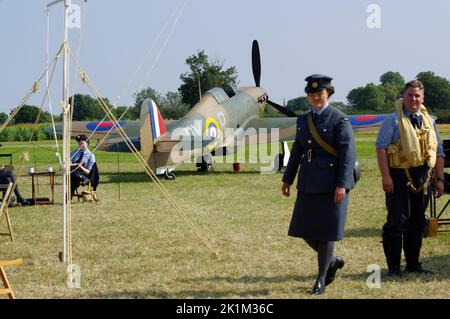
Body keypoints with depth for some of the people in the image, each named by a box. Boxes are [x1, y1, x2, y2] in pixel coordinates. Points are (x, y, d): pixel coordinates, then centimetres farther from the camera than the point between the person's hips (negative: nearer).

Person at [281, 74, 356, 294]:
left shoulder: (339, 119, -7)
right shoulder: (303, 120, 12)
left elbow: (348, 153, -13)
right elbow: (297, 151, 17)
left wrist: (342, 185, -19)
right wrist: (287, 179, 12)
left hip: (331, 183, -6)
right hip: (308, 183, 6)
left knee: (326, 231, -1)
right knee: (304, 229, 6)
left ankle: (321, 280, 10)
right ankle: (332, 261, 29)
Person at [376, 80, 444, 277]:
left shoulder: (429, 121, 14)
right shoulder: (393, 120, -3)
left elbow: (438, 152, 17)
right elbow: (381, 146, -10)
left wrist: (439, 179, 11)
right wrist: (385, 176, -19)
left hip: (423, 178, 5)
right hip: (399, 177, -5)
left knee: (417, 223, 11)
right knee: (397, 222, -6)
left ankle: (413, 264, 21)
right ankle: (394, 267, 2)